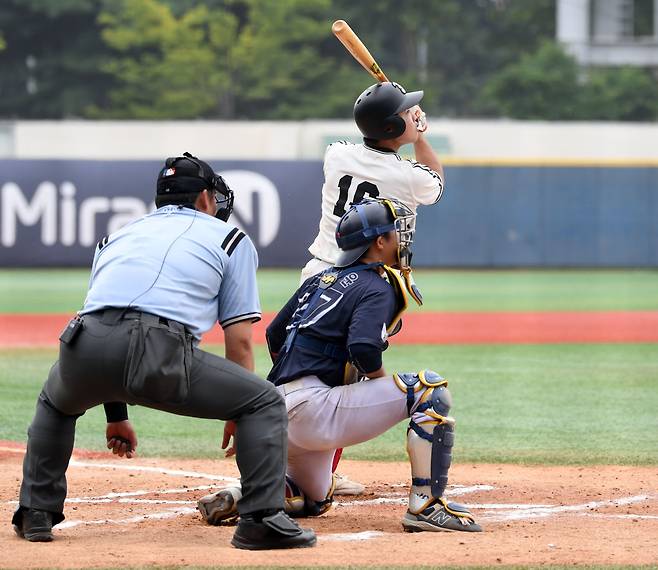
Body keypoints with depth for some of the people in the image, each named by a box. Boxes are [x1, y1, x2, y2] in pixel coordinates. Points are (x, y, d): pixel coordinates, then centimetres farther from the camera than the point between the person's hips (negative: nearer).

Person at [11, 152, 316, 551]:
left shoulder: (118, 236, 35)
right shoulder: (229, 238, 24)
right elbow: (240, 340, 17)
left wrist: (116, 414, 44)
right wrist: (235, 414, 27)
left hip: (85, 350, 4)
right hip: (162, 353, -4)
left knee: (55, 404, 38)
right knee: (266, 403, 12)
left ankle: (37, 514, 30)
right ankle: (262, 518, -3)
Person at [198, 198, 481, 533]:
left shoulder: (321, 280, 21)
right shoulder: (378, 289, -4)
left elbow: (274, 337, 25)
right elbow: (363, 349, -21)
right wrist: (384, 383, -2)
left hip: (279, 415, 9)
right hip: (313, 409, -9)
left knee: (312, 501, 33)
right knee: (429, 390, -10)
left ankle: (240, 496, 6)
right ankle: (425, 505, -15)